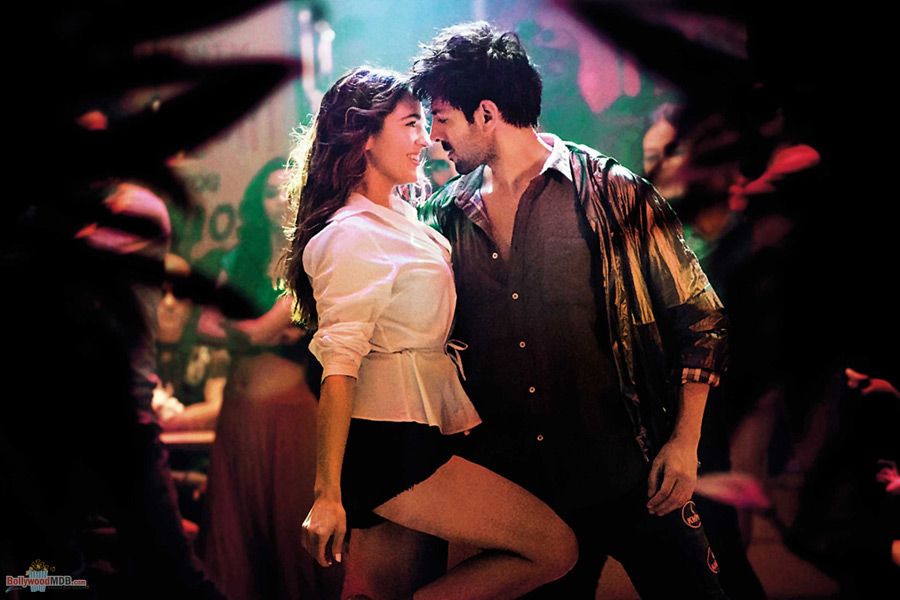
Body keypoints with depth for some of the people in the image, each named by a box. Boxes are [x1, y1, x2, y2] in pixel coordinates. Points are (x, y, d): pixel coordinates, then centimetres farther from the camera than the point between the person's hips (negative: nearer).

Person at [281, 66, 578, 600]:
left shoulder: (401, 217, 14)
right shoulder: (350, 238, -14)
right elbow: (338, 372, -20)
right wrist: (327, 495, -22)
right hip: (392, 449, -9)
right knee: (556, 548, -6)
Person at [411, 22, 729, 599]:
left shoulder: (611, 191, -5)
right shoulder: (448, 216, 6)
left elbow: (698, 316, -3)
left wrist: (684, 442, -9)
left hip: (631, 477, -3)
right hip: (520, 489, 4)